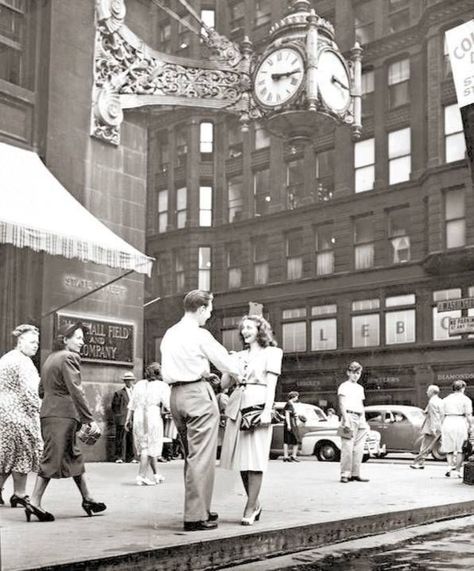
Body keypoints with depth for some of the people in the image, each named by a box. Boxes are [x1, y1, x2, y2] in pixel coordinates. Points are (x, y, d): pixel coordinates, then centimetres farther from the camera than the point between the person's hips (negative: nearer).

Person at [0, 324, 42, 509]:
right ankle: (19, 495, 6)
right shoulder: (23, 362, -13)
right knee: (23, 452, 0)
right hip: (18, 414, -9)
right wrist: (36, 412, -11)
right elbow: (28, 391, -18)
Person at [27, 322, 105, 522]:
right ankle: (34, 503, -6)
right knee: (52, 458, -7)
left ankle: (87, 499, 23)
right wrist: (90, 420, -18)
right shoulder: (69, 358, -11)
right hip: (63, 415, -10)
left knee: (74, 455, 15)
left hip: (48, 413, 10)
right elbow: (76, 391, -18)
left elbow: (42, 391, 22)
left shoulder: (50, 359, 18)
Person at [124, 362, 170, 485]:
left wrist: (128, 419, 14)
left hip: (138, 418, 5)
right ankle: (141, 476, -3)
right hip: (153, 418, -5)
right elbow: (167, 406, -9)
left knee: (145, 447, 14)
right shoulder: (163, 386, 0)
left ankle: (156, 474, 21)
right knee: (149, 448, 2)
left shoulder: (139, 384, 12)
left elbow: (132, 404, 11)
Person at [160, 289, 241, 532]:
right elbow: (225, 362, -2)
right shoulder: (199, 335, -9)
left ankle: (199, 509, 23)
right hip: (198, 393, -8)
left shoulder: (169, 334, 13)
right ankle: (196, 516, -6)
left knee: (191, 456, 16)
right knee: (201, 457, -6)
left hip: (176, 393, 8)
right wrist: (240, 372, 19)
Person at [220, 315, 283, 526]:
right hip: (237, 406, 5)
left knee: (255, 458, -10)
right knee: (241, 459, 3)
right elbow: (224, 384, 17)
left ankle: (250, 508, -7)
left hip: (258, 404, -5)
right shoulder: (239, 356, 21)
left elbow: (271, 384, -2)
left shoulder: (271, 353, 7)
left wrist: (267, 410, -13)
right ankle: (254, 504, 15)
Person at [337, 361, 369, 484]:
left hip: (360, 418, 7)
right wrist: (346, 420, -16)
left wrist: (364, 421, 16)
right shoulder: (344, 386, 1)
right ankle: (345, 474, -8)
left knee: (359, 448, 4)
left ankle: (355, 474, 8)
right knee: (347, 447, -10)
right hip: (349, 416, -7)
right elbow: (342, 404, -7)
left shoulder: (360, 388, 22)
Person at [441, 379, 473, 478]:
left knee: (449, 449, 11)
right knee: (460, 450, 6)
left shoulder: (446, 399, 12)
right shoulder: (465, 399, 1)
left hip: (447, 423, 3)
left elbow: (443, 414, 8)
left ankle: (450, 466, -9)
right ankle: (457, 471, 6)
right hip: (460, 423, -3)